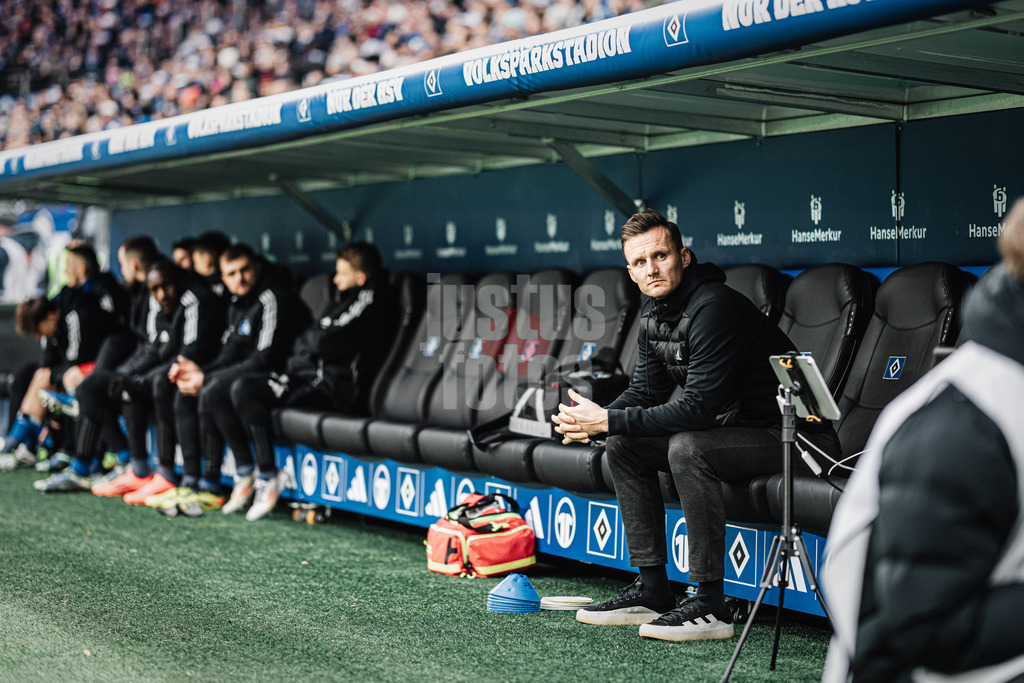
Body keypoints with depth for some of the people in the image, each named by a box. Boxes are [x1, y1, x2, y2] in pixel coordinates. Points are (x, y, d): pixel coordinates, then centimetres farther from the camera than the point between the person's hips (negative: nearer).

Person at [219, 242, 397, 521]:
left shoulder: (372, 299, -9)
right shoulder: (351, 299, 23)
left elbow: (326, 344, -17)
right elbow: (308, 342, 21)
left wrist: (304, 342, 3)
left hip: (335, 388, -11)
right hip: (313, 375, 11)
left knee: (243, 388, -26)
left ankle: (268, 480, -20)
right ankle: (244, 475, 3)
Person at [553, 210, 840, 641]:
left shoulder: (714, 308, -24)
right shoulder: (655, 314, 6)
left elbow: (698, 408, -28)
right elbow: (645, 391, 8)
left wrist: (608, 420, -26)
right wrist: (593, 421, -13)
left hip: (790, 434, -10)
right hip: (734, 425, 10)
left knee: (686, 448, -32)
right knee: (625, 447, 4)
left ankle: (711, 606, -23)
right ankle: (652, 591, 7)